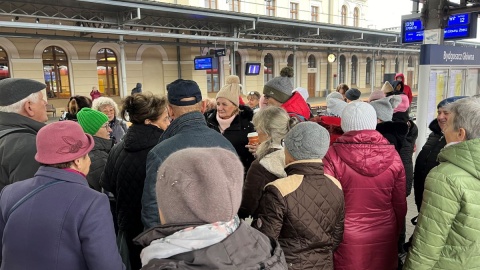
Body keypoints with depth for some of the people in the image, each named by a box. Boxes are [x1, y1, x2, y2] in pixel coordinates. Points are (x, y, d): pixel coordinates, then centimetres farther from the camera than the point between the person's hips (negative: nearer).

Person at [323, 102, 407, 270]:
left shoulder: (333, 156, -17)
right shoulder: (392, 156, -8)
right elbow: (400, 204, 1)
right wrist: (395, 234, 18)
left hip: (347, 239, -2)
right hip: (384, 239, 3)